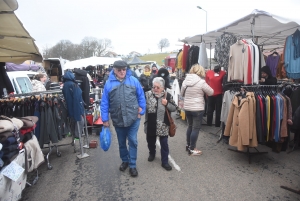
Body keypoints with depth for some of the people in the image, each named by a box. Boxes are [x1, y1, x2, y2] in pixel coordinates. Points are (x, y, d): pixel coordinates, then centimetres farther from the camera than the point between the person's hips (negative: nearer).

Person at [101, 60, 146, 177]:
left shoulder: (133, 80, -3)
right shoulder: (109, 83, -3)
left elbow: (141, 97, 3)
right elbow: (104, 103, 0)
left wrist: (141, 111, 0)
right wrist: (105, 119, 0)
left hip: (133, 118, -1)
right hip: (118, 119, 1)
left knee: (133, 142, 4)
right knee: (121, 142, 18)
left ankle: (132, 165, 20)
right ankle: (125, 161, 41)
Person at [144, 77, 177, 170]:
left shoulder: (167, 95, -4)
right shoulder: (148, 94, -4)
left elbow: (174, 108, 0)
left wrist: (167, 104, -17)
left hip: (163, 125, -1)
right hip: (150, 125, 1)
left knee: (164, 144, 6)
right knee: (150, 141, 20)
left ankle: (164, 162, 21)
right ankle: (152, 154, 48)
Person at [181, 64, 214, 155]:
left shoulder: (185, 80, 1)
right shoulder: (201, 82, -14)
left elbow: (181, 94, 13)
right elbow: (211, 92, -2)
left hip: (187, 107, 6)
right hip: (197, 108, -6)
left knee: (190, 126, 20)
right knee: (196, 128, 4)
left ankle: (188, 145, 31)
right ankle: (192, 149, 11)